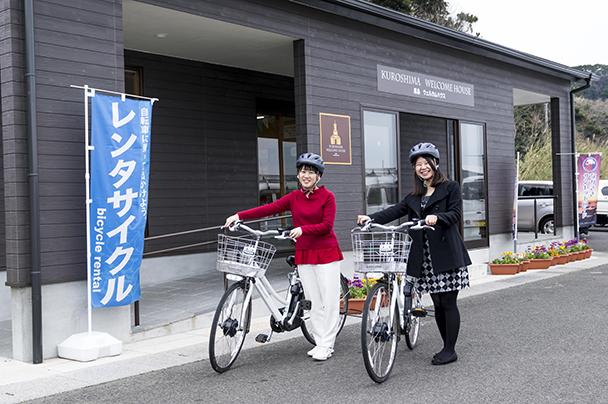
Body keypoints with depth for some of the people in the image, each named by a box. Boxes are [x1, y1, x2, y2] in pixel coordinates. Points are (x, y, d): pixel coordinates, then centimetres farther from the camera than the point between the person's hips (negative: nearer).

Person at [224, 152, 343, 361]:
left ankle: (326, 345, 7)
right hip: (304, 255, 4)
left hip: (326, 253, -4)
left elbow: (326, 225, -13)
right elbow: (268, 209, -5)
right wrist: (239, 215, -14)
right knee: (314, 300, 7)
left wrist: (303, 229, -27)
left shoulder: (327, 196, -5)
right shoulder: (294, 197, 5)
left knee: (329, 299, -1)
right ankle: (319, 342, 16)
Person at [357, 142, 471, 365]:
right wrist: (371, 218, -10)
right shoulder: (414, 197, 19)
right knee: (438, 304, 8)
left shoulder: (450, 188, 4)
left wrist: (437, 218, -28)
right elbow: (395, 211, 6)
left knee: (448, 303, -3)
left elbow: (455, 213, -8)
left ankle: (450, 350, 5)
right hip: (425, 259, 5)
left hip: (446, 255, -5)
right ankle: (447, 347, 18)